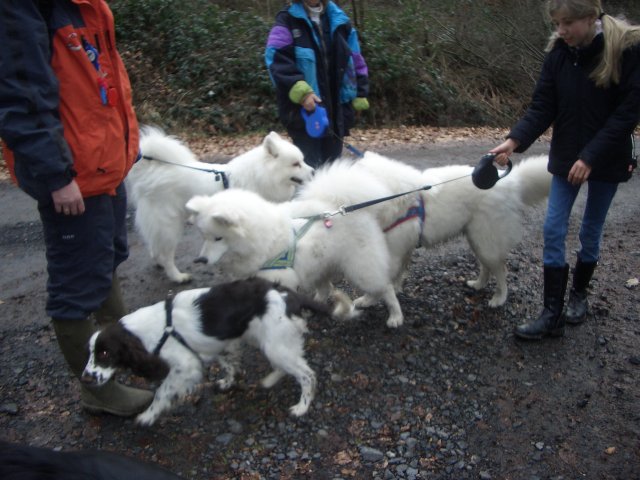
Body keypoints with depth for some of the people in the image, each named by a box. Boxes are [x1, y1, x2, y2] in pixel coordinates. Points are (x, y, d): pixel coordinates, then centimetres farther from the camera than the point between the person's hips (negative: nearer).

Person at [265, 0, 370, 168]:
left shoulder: (339, 20, 14)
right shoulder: (288, 20, 1)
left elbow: (355, 60, 16)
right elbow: (276, 58, -14)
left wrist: (359, 96, 9)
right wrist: (299, 90, -26)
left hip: (337, 108, 5)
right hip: (303, 111, -5)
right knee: (309, 166, -5)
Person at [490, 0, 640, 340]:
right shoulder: (558, 53, -4)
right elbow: (542, 107, -6)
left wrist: (591, 156, -22)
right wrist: (514, 141, -22)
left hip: (607, 159, -3)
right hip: (566, 157, 3)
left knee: (590, 231, 11)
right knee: (553, 230, -3)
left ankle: (579, 294, 34)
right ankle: (552, 315, 2)